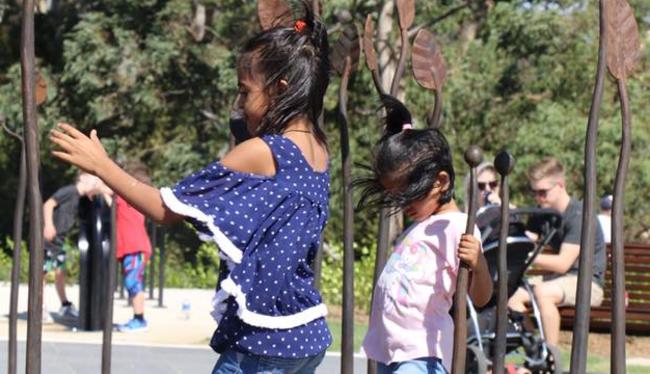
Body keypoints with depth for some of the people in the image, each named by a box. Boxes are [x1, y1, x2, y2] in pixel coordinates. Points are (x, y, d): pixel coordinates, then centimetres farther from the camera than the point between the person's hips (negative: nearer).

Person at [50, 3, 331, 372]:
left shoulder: (261, 153, -17)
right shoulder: (319, 151, 5)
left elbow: (168, 208, -12)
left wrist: (101, 165, -4)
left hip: (264, 340, -8)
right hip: (309, 335, 8)